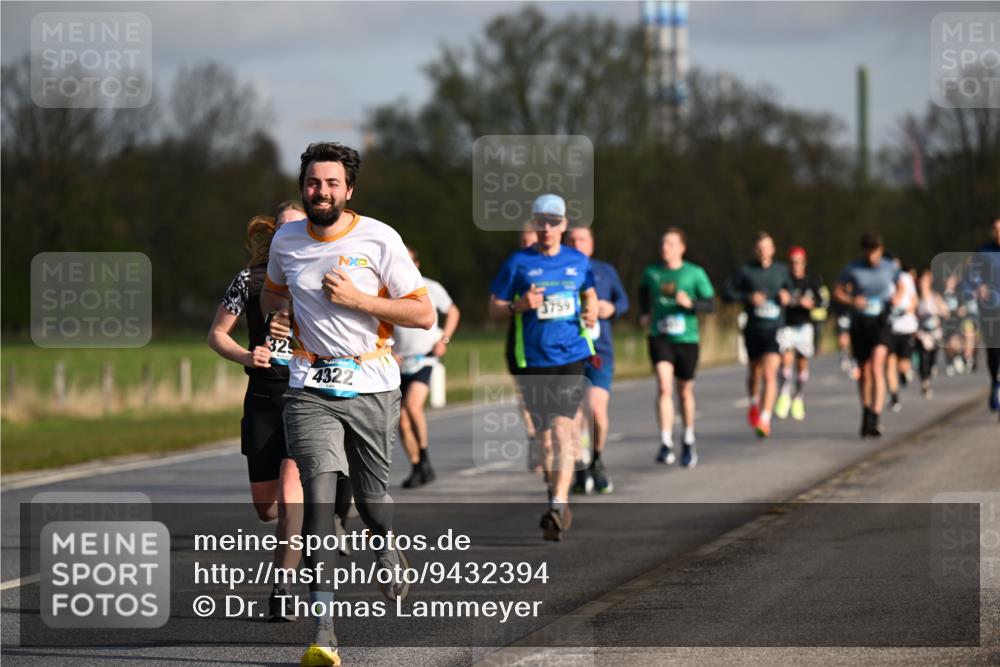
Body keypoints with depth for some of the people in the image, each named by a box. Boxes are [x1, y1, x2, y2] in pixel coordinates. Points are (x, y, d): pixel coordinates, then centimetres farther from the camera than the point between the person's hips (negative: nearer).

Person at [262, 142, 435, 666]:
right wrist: (274, 316, 4)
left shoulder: (379, 239, -7)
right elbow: (272, 289, 27)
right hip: (310, 390, 1)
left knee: (371, 497, 9)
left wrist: (356, 299, -17)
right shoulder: (287, 240, 4)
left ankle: (385, 546, 50)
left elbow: (424, 313, -7)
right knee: (319, 487, -18)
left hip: (371, 387, -1)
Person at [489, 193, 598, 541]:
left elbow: (590, 293, 24)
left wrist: (592, 312, 2)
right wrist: (519, 306, -16)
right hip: (533, 360, 0)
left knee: (563, 427, -16)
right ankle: (556, 491, 29)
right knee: (545, 433, 9)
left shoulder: (578, 261, 8)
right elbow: (494, 308, 3)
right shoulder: (518, 263, 1)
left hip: (571, 356, 0)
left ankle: (558, 505, -21)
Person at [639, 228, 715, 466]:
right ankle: (666, 444, -23)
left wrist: (690, 303, -19)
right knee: (664, 387, -19)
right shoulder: (651, 273, 4)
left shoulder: (695, 274, -3)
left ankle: (688, 443, 32)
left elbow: (710, 304, -3)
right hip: (660, 337, 0)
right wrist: (645, 314, 17)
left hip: (686, 339, 0)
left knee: (685, 392, 12)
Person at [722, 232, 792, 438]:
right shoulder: (746, 271, -1)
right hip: (754, 329, 1)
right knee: (754, 372, 15)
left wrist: (786, 296, -2)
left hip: (775, 330, -1)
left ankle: (765, 420, -19)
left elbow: (788, 288, 22)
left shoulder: (781, 270, 4)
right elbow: (727, 293, 0)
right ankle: (754, 404, 46)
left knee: (769, 373, -15)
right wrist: (749, 297, -15)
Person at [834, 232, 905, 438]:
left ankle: (876, 419, -25)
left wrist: (897, 297, -5)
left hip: (881, 322, -1)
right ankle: (866, 412, 33)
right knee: (864, 373, 11)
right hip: (859, 323, 2)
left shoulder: (890, 268, 1)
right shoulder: (852, 269, -2)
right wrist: (852, 301, -15)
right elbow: (838, 292, 5)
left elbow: (900, 287, 18)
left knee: (876, 367, -20)